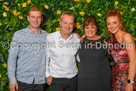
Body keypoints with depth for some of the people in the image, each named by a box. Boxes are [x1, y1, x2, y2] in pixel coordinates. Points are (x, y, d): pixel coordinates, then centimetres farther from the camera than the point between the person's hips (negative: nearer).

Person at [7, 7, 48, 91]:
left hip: (41, 81, 2)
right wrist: (12, 79, -6)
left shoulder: (47, 36, 2)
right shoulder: (18, 35, -1)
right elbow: (12, 57, -2)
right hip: (23, 81, -1)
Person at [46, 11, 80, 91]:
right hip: (55, 79, -3)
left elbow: (79, 58, 8)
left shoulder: (77, 39, -2)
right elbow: (46, 58, 0)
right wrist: (48, 75, -1)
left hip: (73, 78, 3)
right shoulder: (50, 38, -10)